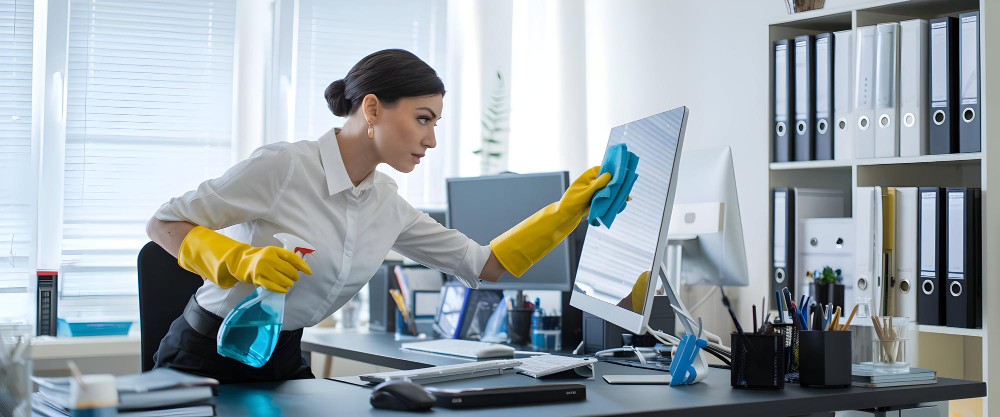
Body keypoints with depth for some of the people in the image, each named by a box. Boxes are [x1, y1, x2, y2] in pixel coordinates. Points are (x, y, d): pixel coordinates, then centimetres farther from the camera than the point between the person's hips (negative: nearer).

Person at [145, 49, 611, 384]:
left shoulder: (388, 205, 3)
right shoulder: (283, 166, -19)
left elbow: (483, 264, 10)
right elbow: (162, 223, -11)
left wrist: (565, 210, 3)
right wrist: (242, 259, -27)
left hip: (284, 364, 6)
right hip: (205, 359, -6)